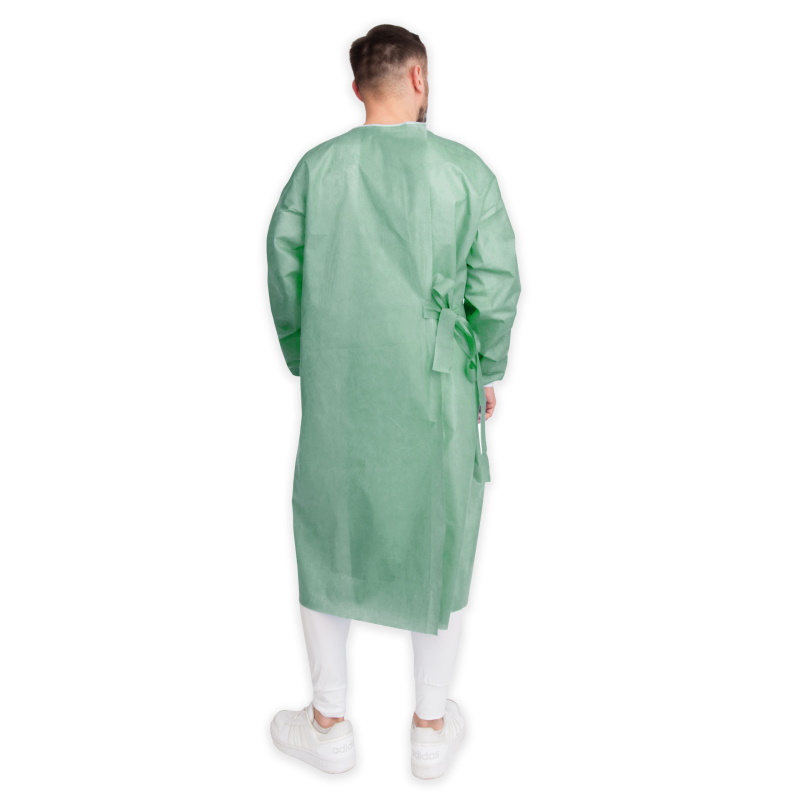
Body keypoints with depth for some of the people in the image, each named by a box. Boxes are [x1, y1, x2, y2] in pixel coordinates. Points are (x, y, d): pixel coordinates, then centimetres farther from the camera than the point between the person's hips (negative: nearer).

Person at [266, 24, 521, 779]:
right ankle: (432, 727, 30)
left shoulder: (317, 167, -3)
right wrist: (488, 373, 8)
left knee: (327, 538, 16)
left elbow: (284, 276, 1)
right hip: (436, 396, -1)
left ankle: (328, 723, 31)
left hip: (338, 392, 1)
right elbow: (496, 290, -7)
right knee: (439, 542, 15)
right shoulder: (466, 170, -7)